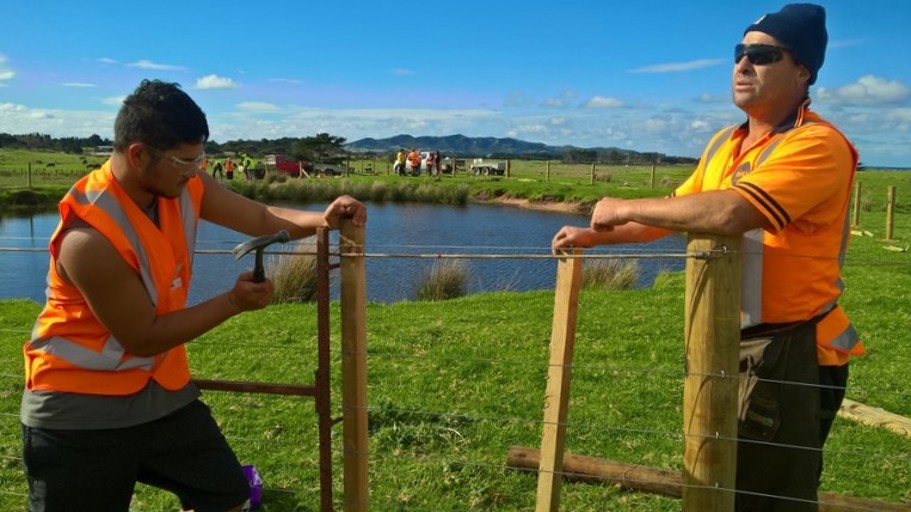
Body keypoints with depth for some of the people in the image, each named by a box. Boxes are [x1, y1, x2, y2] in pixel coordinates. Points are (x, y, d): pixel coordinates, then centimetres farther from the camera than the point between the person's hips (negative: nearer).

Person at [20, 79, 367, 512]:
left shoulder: (182, 186, -8)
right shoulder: (89, 238, -29)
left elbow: (263, 219, 2)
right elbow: (144, 337, -20)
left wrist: (321, 219, -17)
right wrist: (233, 302, -20)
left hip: (160, 388, 7)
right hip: (79, 410, -6)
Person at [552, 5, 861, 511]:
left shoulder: (817, 145, -19)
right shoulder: (725, 144, 10)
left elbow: (729, 212, -33)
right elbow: (678, 209, 20)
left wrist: (623, 209, -22)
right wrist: (594, 237, 13)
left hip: (786, 351, -8)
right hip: (727, 344, 9)